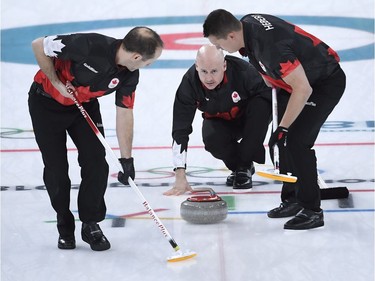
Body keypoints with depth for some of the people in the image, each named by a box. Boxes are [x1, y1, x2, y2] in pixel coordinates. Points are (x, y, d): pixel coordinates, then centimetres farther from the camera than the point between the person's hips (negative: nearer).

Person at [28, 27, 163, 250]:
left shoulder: (130, 75, -16)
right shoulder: (90, 46, -35)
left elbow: (124, 114, -7)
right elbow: (39, 46, -25)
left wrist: (127, 158, -9)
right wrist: (57, 83, -21)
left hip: (84, 105, 5)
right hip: (47, 102, -4)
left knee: (97, 163, -8)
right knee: (56, 169, -2)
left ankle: (91, 225, 9)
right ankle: (65, 228, 18)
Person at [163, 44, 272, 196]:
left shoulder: (243, 71, -36)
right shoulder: (189, 83, -29)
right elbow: (180, 129, -28)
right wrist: (180, 176, -33)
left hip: (250, 118, -1)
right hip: (219, 121, 1)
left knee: (261, 104, -34)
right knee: (211, 139, -31)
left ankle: (244, 166, -18)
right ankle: (237, 166, 3)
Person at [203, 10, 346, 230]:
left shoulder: (271, 46, -36)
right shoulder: (247, 23, -9)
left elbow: (303, 89, -33)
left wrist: (283, 128, -26)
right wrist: (272, 83, 18)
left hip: (326, 83, -10)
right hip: (297, 78, 10)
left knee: (296, 141, -17)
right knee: (284, 140, 8)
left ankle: (312, 210, -9)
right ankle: (292, 199, 20)